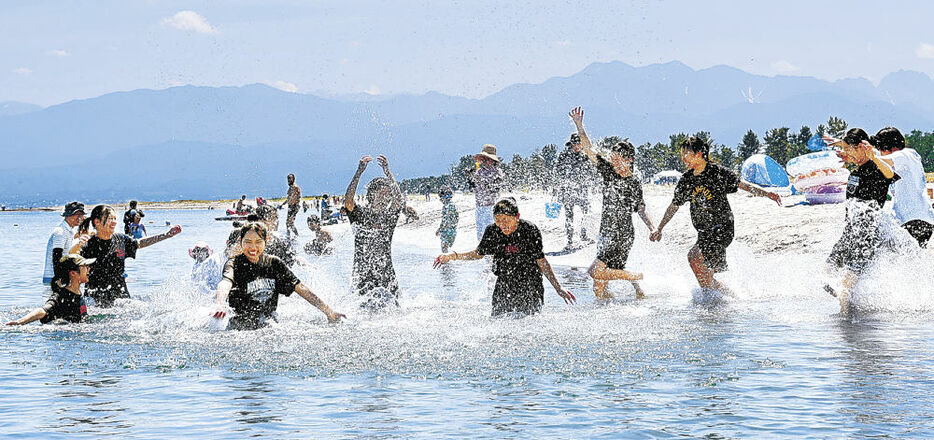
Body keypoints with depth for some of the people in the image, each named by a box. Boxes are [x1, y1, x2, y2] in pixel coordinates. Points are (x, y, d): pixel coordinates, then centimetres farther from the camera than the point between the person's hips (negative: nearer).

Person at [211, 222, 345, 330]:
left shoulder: (273, 263, 5)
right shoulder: (234, 264, -8)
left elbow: (300, 288, 4)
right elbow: (225, 284, -30)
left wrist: (329, 312, -3)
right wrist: (219, 305, -54)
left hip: (269, 327, 2)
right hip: (240, 329, -1)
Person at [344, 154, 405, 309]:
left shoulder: (389, 216, 5)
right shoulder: (360, 215, 1)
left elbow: (399, 200, -14)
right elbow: (348, 201, -19)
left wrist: (387, 172, -23)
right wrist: (359, 172, -27)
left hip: (386, 274, 2)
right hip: (363, 276, -2)